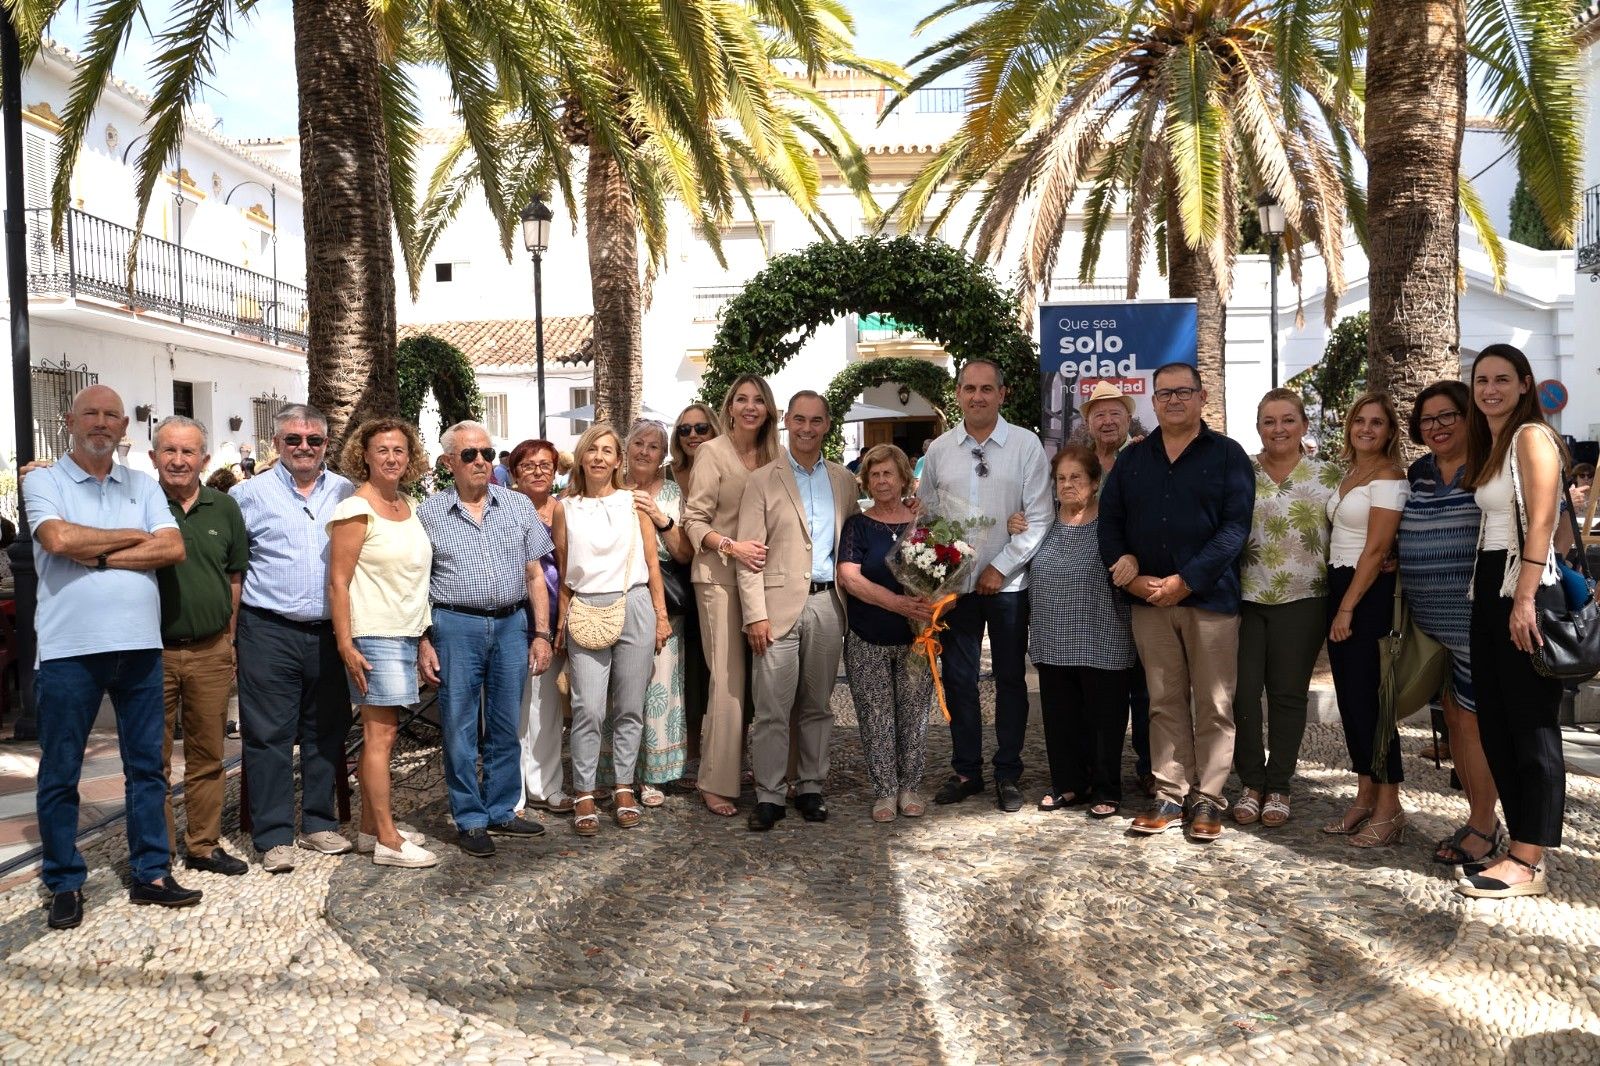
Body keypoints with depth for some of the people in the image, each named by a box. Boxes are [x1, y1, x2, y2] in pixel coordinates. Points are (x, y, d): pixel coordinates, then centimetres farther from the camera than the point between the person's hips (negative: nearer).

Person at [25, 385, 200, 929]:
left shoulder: (143, 485, 11)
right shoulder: (44, 481, 2)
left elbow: (173, 549, -3)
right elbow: (58, 539, -17)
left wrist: (98, 557, -11)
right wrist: (133, 537, -5)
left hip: (140, 645, 3)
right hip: (69, 649, -3)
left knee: (147, 766, 9)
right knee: (60, 773, 6)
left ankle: (151, 873, 20)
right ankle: (65, 883, 20)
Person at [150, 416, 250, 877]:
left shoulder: (224, 507, 6)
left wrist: (228, 634, 8)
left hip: (211, 651, 3)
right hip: (153, 649, -2)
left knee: (207, 755, 10)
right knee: (154, 757, 6)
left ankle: (204, 844, 22)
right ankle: (158, 851, 18)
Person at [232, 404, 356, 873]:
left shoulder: (347, 494, 8)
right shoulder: (249, 494, 0)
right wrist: (231, 628, -4)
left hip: (331, 633, 3)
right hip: (270, 633, -3)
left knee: (326, 732, 11)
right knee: (269, 735, 1)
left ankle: (319, 824, 24)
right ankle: (274, 836, 11)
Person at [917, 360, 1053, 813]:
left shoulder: (1026, 445, -3)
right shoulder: (939, 449, 5)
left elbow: (1039, 519, -5)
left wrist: (1001, 567, -10)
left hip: (1008, 584, -2)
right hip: (954, 583, 2)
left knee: (1010, 680, 7)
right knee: (958, 680, 8)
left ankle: (1007, 774, 20)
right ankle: (965, 771, 22)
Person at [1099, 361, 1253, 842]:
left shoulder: (1228, 455, 1)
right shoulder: (1132, 459, 13)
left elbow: (1235, 527, -8)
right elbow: (1109, 521, 9)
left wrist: (1184, 581, -15)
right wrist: (1131, 577, -7)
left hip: (1210, 599, -3)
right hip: (1148, 600, 3)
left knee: (1213, 706, 2)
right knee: (1165, 703, 8)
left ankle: (1208, 800, 12)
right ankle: (1171, 795, 15)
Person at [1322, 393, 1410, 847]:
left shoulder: (1388, 477, -11)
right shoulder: (1348, 473, 15)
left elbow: (1375, 550, -16)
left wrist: (1348, 608, -16)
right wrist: (1337, 604, 8)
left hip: (1369, 594, -8)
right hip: (1339, 586, 8)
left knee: (1367, 697, -5)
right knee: (1349, 697, 10)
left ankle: (1389, 809, 4)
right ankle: (1365, 799, 19)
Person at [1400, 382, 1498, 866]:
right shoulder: (1417, 474, 12)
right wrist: (1394, 561, 8)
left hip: (1475, 620, -6)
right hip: (1429, 622, 7)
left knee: (1471, 719, -2)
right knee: (1452, 717, 12)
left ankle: (1483, 826, 12)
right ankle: (1481, 817, 25)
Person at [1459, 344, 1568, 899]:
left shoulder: (1532, 436, -7)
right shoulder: (1490, 446, 20)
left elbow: (1541, 523, -16)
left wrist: (1525, 600, -23)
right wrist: (1494, 598, 11)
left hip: (1523, 591, -9)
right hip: (1489, 590, 9)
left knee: (1532, 730, -4)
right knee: (1496, 727, 11)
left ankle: (1528, 864, 2)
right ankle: (1519, 848, 19)